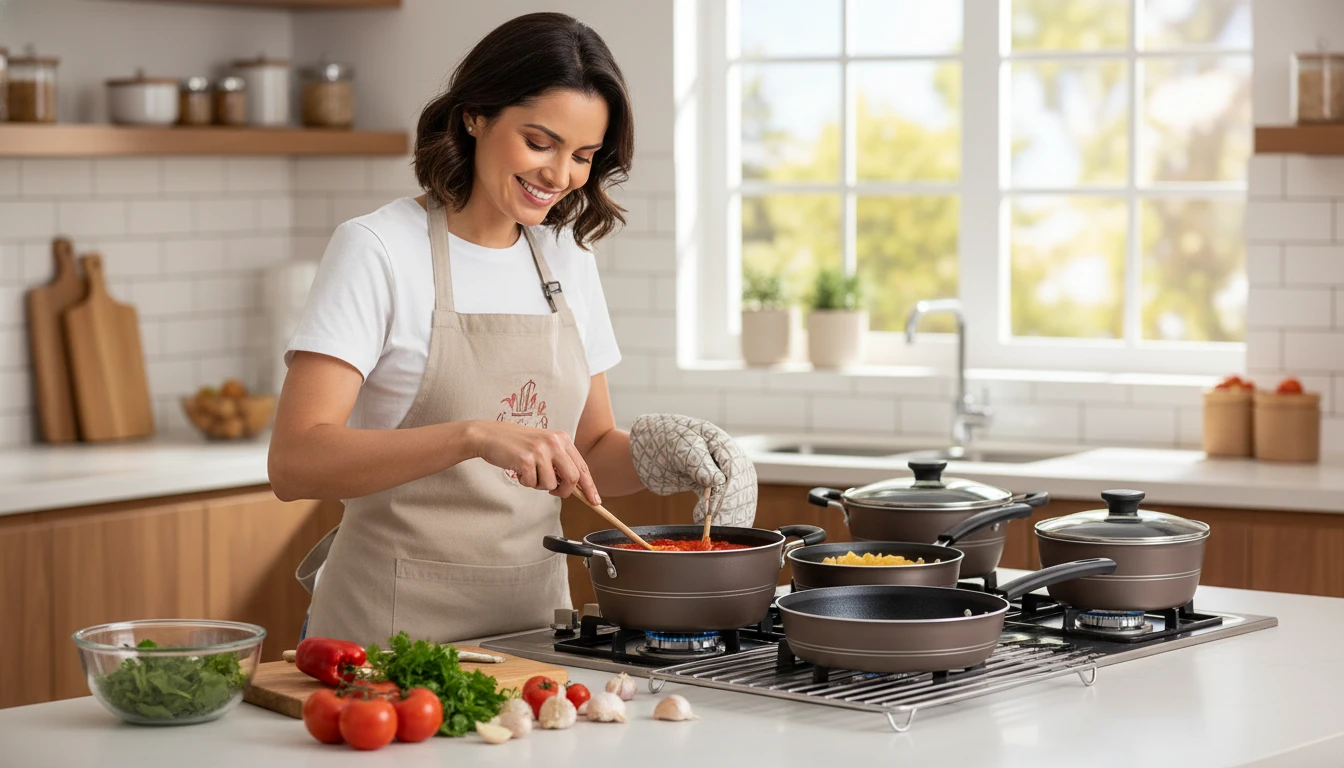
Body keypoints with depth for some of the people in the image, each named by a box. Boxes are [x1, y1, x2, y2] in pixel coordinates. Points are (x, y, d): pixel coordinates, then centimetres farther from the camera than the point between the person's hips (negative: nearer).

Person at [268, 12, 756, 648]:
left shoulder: (567, 259, 9)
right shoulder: (378, 250, -11)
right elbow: (295, 463, -21)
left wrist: (667, 450, -7)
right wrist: (475, 436, -33)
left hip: (532, 614, 6)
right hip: (399, 620, -5)